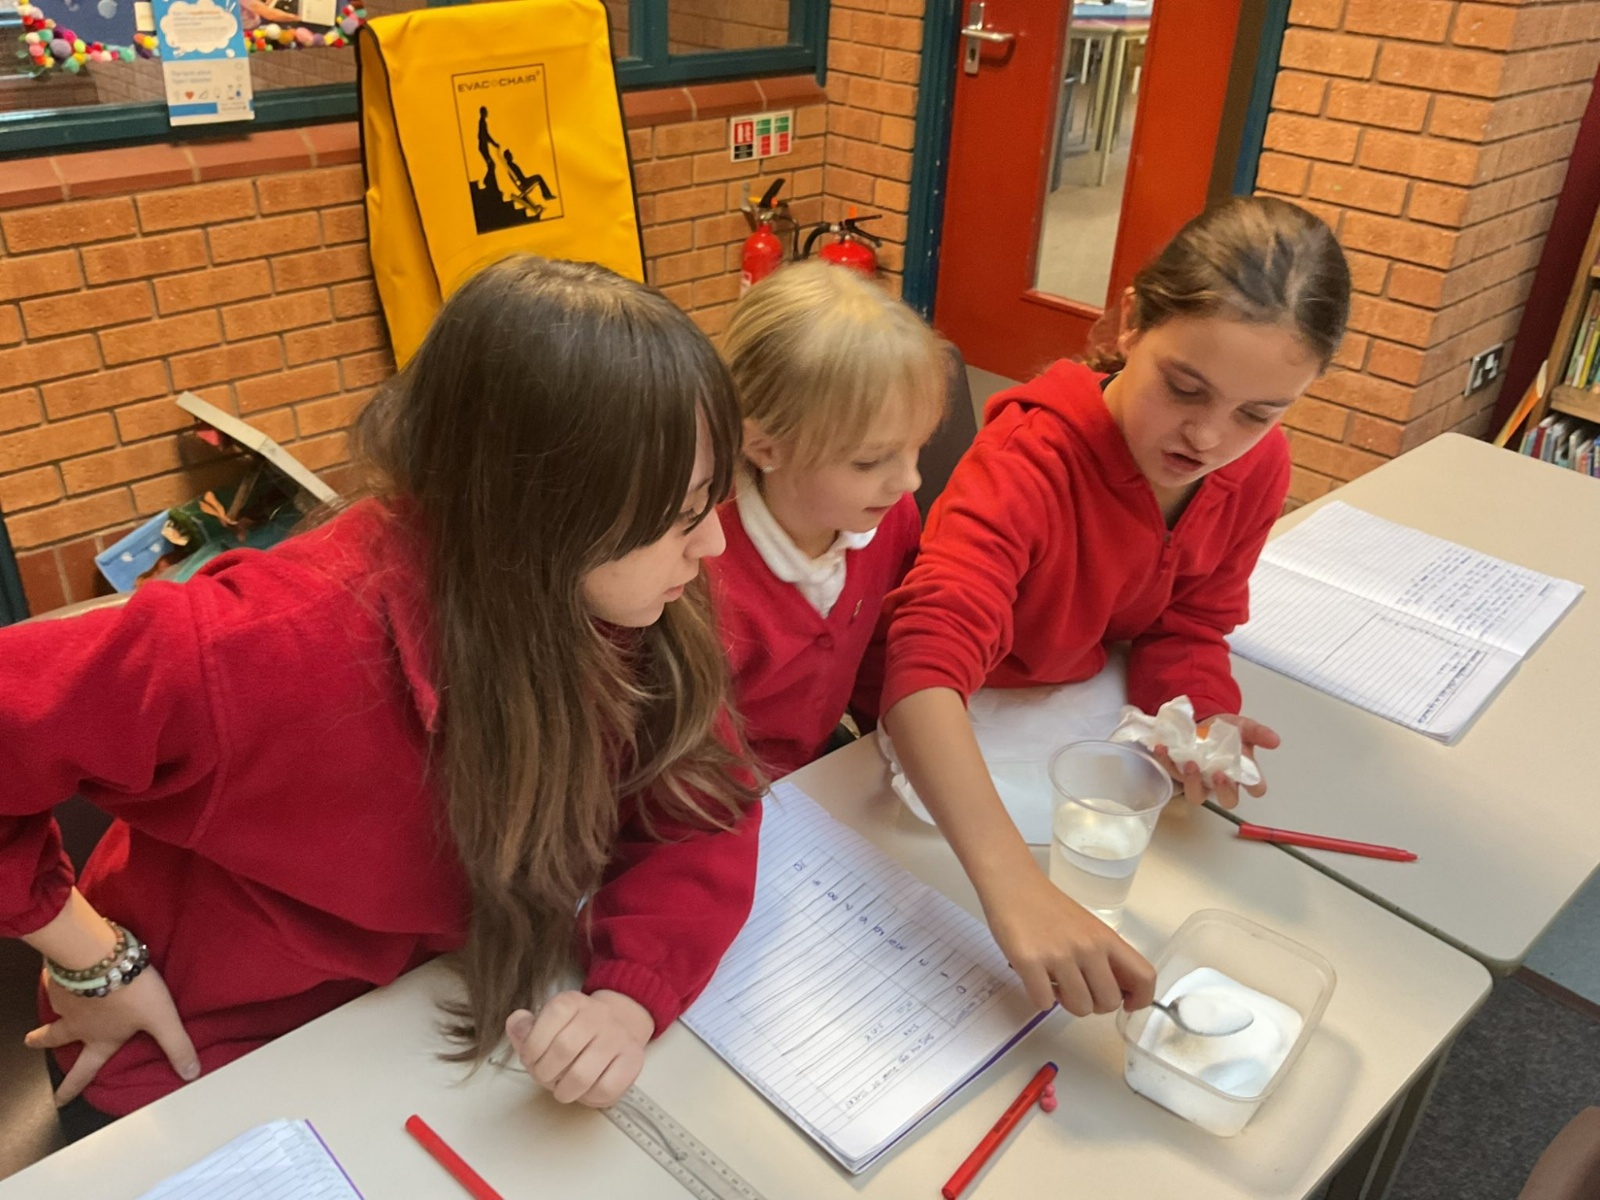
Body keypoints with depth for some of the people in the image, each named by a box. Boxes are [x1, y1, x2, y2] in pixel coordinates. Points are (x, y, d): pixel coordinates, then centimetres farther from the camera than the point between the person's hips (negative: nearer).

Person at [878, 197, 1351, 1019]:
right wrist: (1014, 884, -62)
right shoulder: (1030, 459, -33)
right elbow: (930, 659, -48)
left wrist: (1199, 720, -26)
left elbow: (1188, 629, -2)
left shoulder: (1258, 470, -13)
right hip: (957, 737, -5)